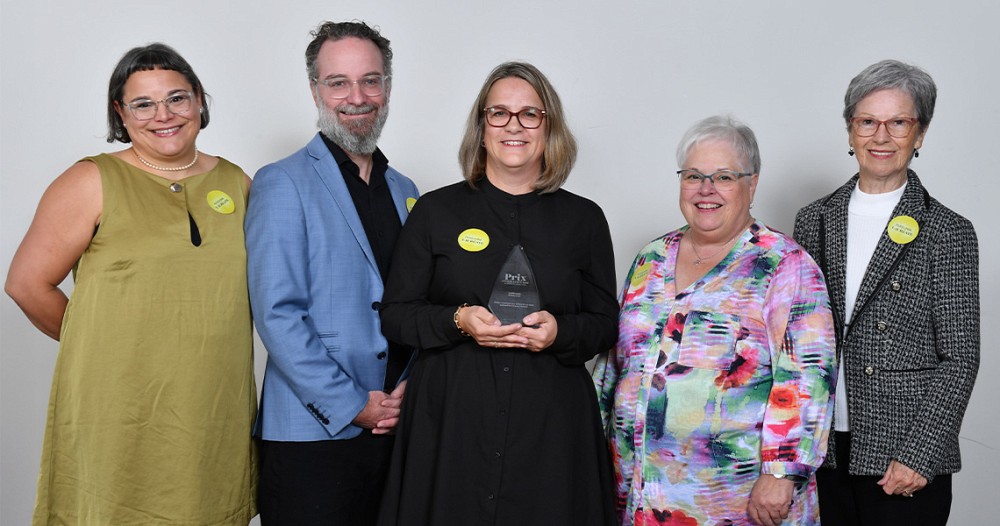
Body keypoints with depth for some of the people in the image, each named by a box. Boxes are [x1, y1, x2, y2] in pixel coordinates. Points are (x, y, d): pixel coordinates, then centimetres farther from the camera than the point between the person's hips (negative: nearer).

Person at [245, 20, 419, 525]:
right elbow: (277, 314, -12)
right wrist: (352, 405, -14)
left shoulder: (405, 192, 13)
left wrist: (411, 388, -2)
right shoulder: (282, 184, -5)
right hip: (312, 434, -5)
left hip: (396, 423, 5)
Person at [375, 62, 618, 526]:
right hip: (451, 421, -1)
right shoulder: (437, 211, 5)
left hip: (550, 423, 1)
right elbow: (395, 315, 4)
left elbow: (606, 324, 9)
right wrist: (458, 321, -14)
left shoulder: (583, 219, 7)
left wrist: (560, 331, -11)